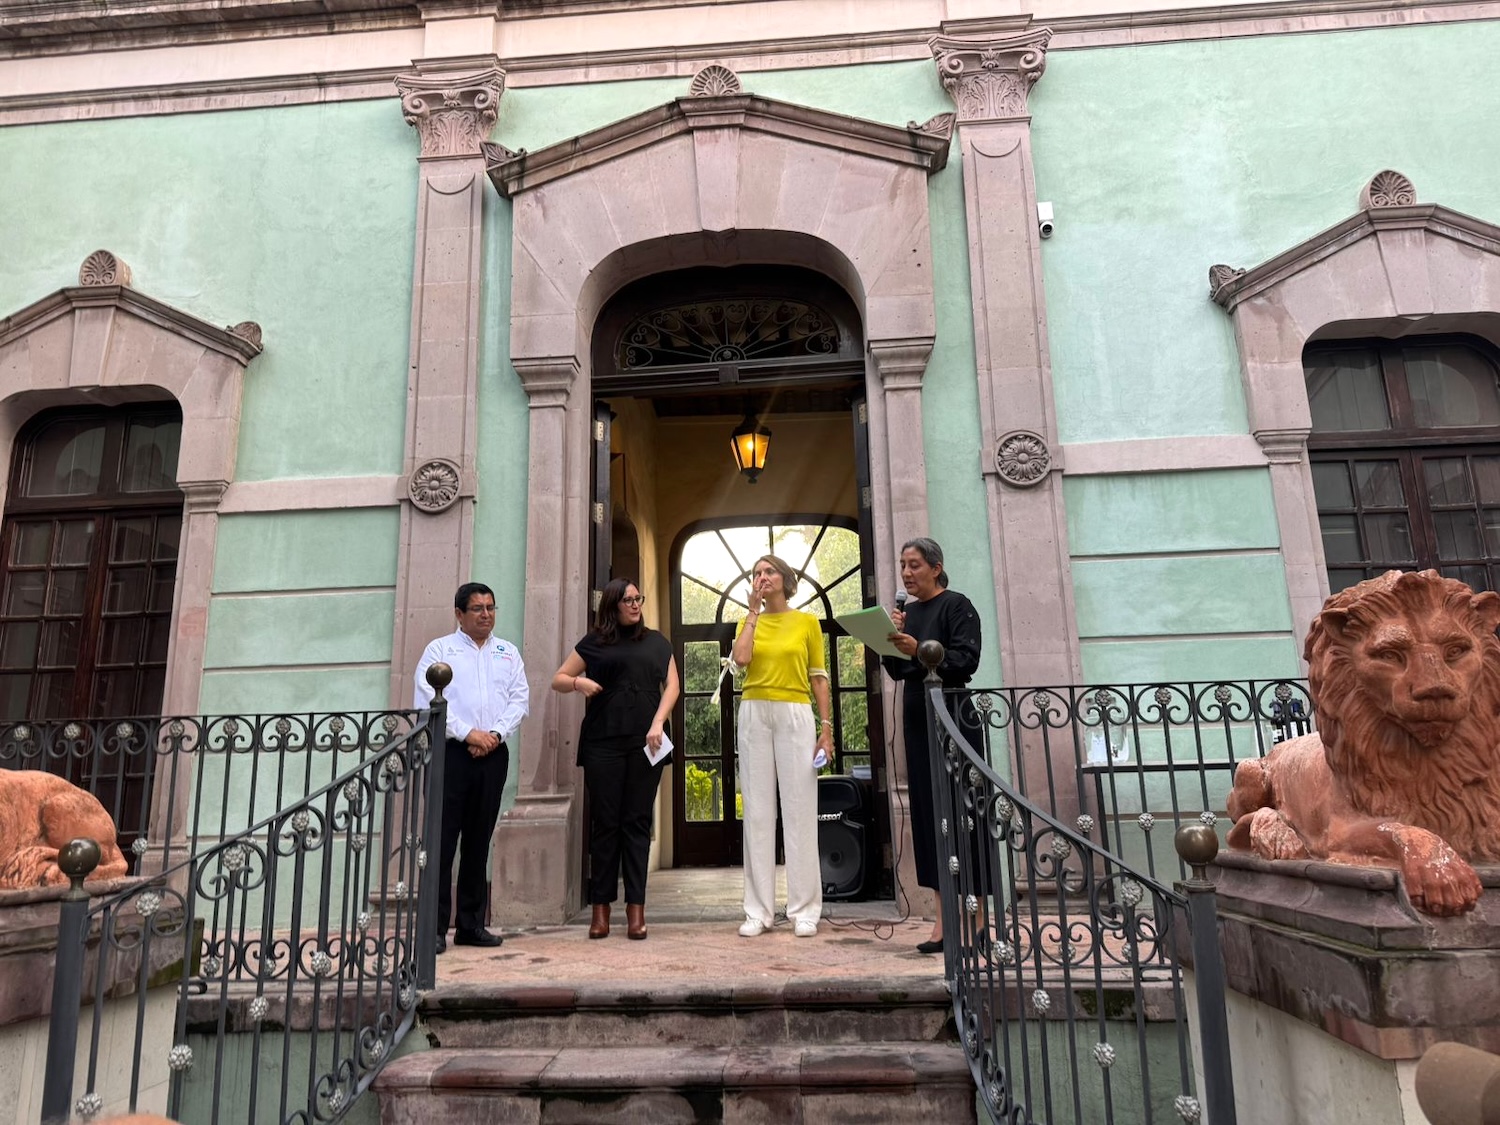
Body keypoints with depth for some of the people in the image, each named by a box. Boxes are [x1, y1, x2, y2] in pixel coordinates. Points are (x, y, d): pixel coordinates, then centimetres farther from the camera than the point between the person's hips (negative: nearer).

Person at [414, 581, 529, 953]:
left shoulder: (508, 653, 16)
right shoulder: (439, 650, 6)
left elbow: (520, 700, 7)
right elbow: (428, 700, -6)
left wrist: (495, 734, -8)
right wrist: (468, 733, -13)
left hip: (494, 754, 4)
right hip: (451, 753, -3)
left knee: (479, 841, 8)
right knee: (443, 839, -4)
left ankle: (471, 924, 16)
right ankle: (434, 927, 1)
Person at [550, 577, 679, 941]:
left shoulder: (656, 642, 15)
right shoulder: (594, 643, 11)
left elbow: (671, 685, 10)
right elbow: (558, 679, 14)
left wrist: (658, 723, -5)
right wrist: (579, 682, -9)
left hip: (645, 743, 1)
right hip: (603, 743, -1)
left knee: (637, 823, 1)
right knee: (605, 823, 1)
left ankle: (636, 908, 4)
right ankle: (600, 909, 7)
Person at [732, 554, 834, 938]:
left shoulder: (807, 622, 7)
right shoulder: (749, 621, 12)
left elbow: (819, 678, 5)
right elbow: (740, 659, -8)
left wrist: (826, 726, -2)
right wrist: (754, 611, -2)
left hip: (795, 717, -2)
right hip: (754, 716, 2)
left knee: (800, 811, -2)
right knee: (758, 811, 2)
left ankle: (804, 911, 5)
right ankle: (758, 911, 6)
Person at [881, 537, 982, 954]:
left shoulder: (956, 606, -3)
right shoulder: (907, 612, 15)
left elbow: (966, 659, -14)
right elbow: (897, 671, 14)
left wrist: (920, 650, -23)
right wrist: (892, 641, -2)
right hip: (917, 718, 7)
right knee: (927, 812, 5)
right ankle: (944, 916, 10)